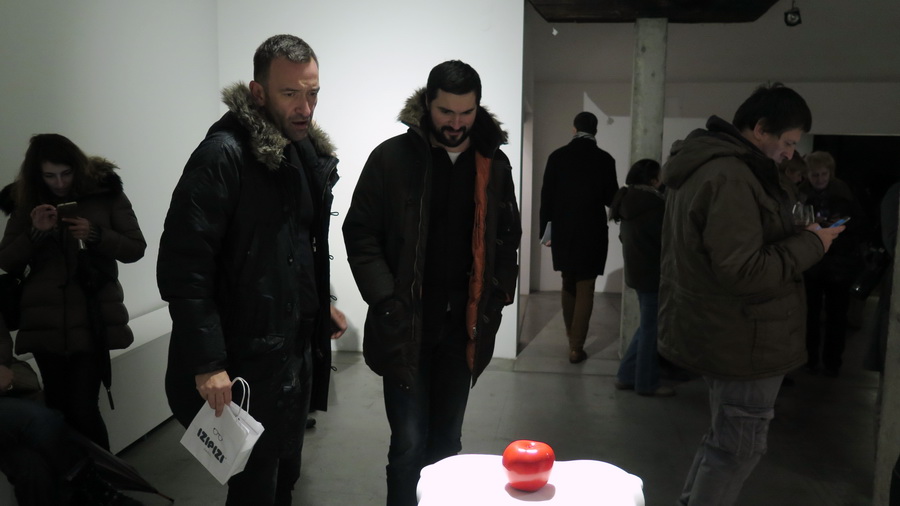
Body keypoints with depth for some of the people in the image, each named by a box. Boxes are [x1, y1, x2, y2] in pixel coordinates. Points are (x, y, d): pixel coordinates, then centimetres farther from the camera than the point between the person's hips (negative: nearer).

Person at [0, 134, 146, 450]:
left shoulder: (105, 192, 1)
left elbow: (136, 248, 0)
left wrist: (95, 235, -17)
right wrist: (35, 232, -11)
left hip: (93, 321, -3)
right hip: (46, 323, 3)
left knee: (83, 409, -9)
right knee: (58, 408, 9)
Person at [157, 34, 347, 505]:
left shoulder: (310, 153, 8)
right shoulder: (223, 155, -17)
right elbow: (183, 264, -21)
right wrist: (208, 362, -23)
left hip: (300, 345, 8)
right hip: (249, 357, -7)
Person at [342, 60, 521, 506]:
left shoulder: (494, 164, 6)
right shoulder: (392, 157, -6)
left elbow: (507, 236, 14)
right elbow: (360, 232, -5)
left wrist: (500, 293, 2)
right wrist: (385, 298, -13)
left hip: (464, 323, 3)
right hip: (406, 323, -3)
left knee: (446, 439, 14)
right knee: (410, 442, 1)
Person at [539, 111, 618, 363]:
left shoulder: (557, 156, -2)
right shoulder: (604, 159, -7)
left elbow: (546, 196, -2)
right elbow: (611, 199, -4)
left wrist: (545, 231, 6)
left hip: (562, 231, 3)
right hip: (592, 232, -3)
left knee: (568, 284, 19)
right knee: (585, 289, 2)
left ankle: (570, 334, 34)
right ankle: (576, 346, 2)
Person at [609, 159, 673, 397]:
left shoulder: (627, 201, 10)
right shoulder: (652, 203, -18)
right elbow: (667, 239, -16)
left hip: (636, 270, 9)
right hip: (653, 273, -9)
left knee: (647, 326, 18)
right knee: (652, 328, 2)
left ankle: (627, 375, 21)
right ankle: (647, 383, 11)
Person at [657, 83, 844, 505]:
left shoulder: (701, 166, 11)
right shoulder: (730, 177, -23)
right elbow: (743, 271, -28)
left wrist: (795, 237, 9)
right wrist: (809, 244, -16)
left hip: (715, 331, 11)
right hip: (741, 338, -11)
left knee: (726, 435, 23)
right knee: (738, 446, 4)